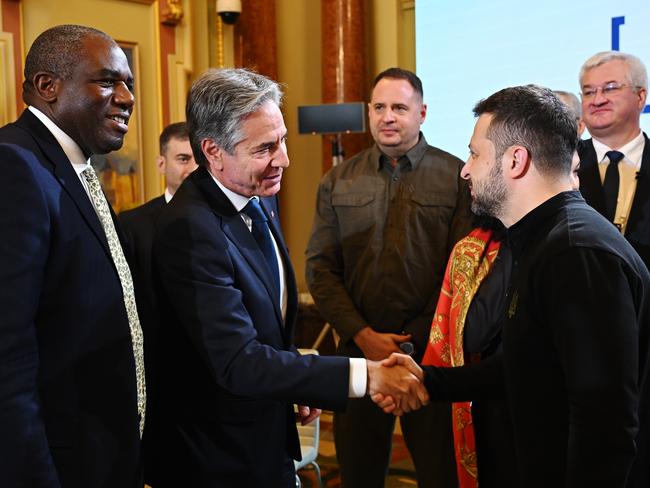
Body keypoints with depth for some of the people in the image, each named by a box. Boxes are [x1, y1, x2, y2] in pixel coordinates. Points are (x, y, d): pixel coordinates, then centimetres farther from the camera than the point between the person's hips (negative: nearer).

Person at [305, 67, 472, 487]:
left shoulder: (456, 177, -2)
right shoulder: (338, 182, 7)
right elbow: (320, 267, 4)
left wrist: (417, 342, -10)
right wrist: (364, 336, -7)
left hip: (433, 353, -2)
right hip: (359, 349, 3)